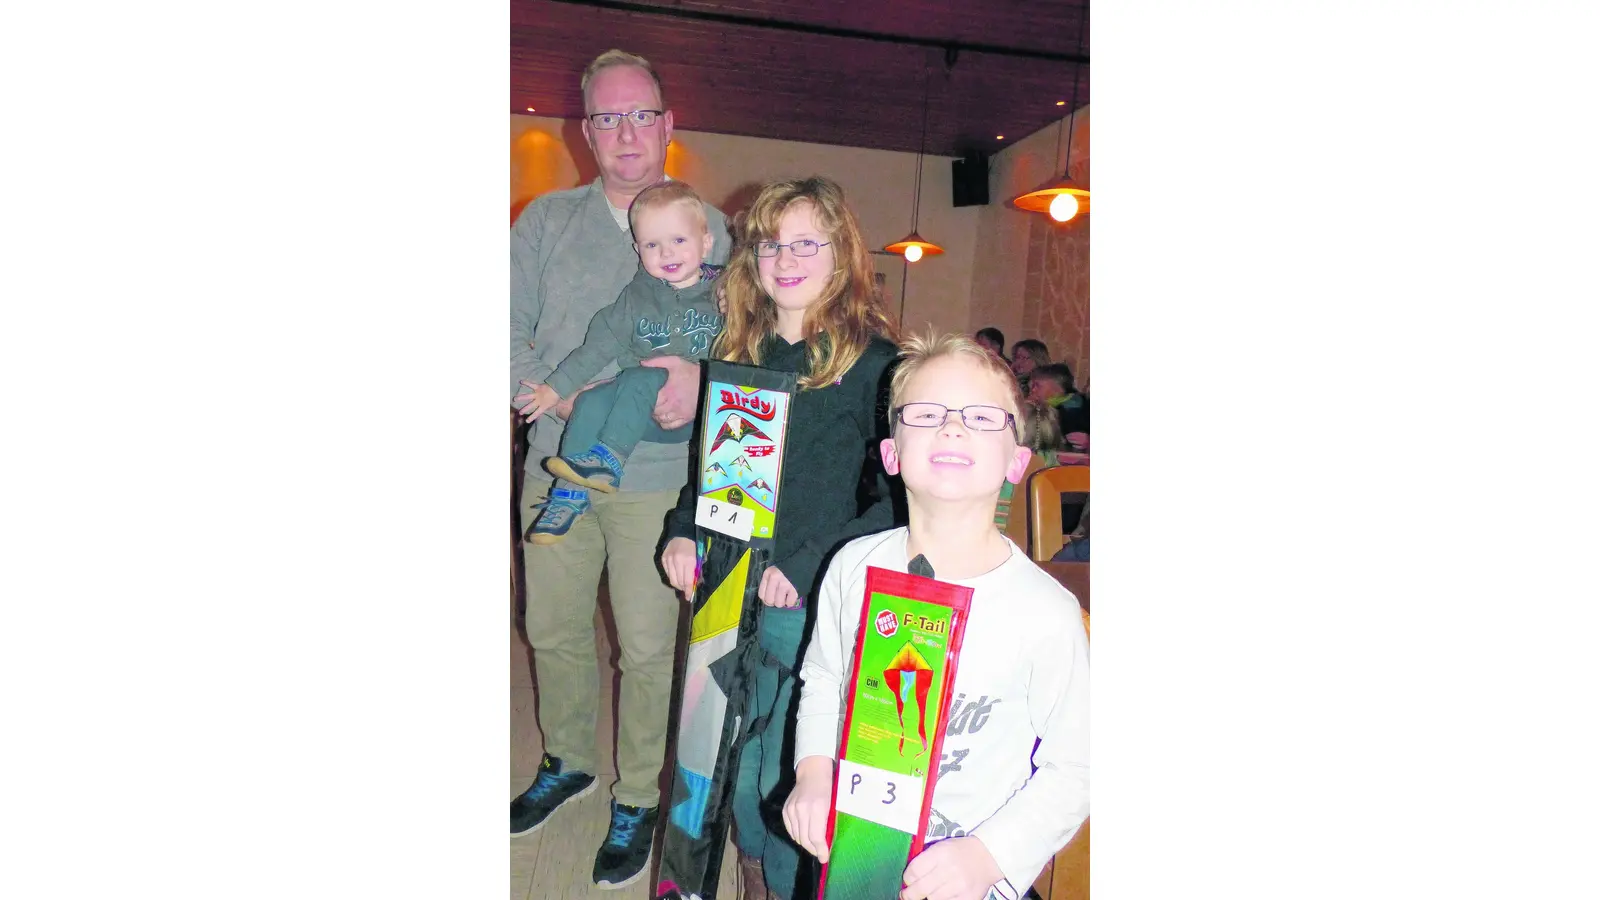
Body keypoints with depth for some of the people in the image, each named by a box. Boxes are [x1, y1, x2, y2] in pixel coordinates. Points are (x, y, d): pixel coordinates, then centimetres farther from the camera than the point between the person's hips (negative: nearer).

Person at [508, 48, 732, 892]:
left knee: (647, 645, 4)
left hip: (657, 476, -2)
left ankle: (637, 798, 25)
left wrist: (699, 372, -18)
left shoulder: (708, 229, 3)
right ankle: (567, 761, 39)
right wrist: (565, 401, -12)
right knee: (553, 629, 14)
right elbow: (512, 333, 5)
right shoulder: (546, 221, 8)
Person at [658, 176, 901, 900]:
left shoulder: (871, 360, -9)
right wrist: (683, 533, 1)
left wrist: (808, 566, -19)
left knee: (786, 779, 5)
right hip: (728, 593, 5)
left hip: (815, 604, -5)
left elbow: (902, 495, -12)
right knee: (735, 764, 19)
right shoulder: (740, 350, 8)